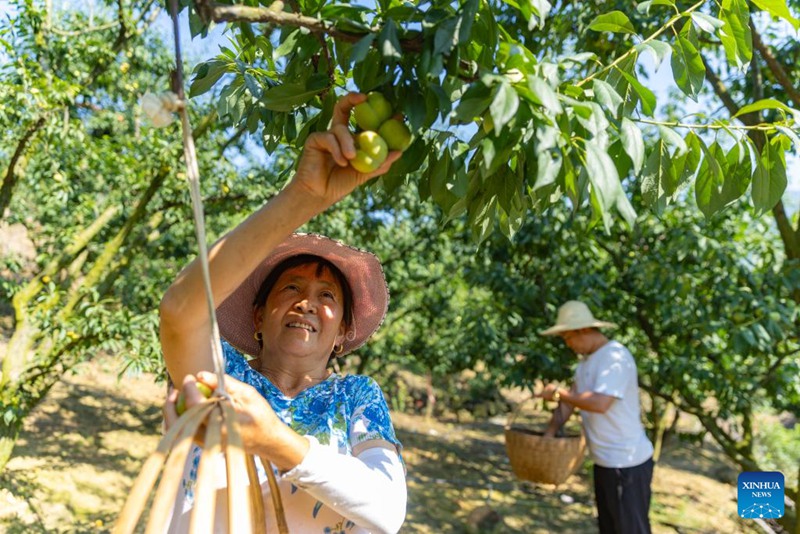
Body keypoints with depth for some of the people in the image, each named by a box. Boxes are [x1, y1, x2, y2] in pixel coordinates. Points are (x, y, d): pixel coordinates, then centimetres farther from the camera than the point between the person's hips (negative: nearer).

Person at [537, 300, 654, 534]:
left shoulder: (615, 356, -21)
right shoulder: (586, 358, 10)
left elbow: (600, 403, -31)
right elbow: (571, 399, 10)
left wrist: (558, 392, -19)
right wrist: (549, 433, 1)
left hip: (627, 463, -10)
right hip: (605, 461, 10)